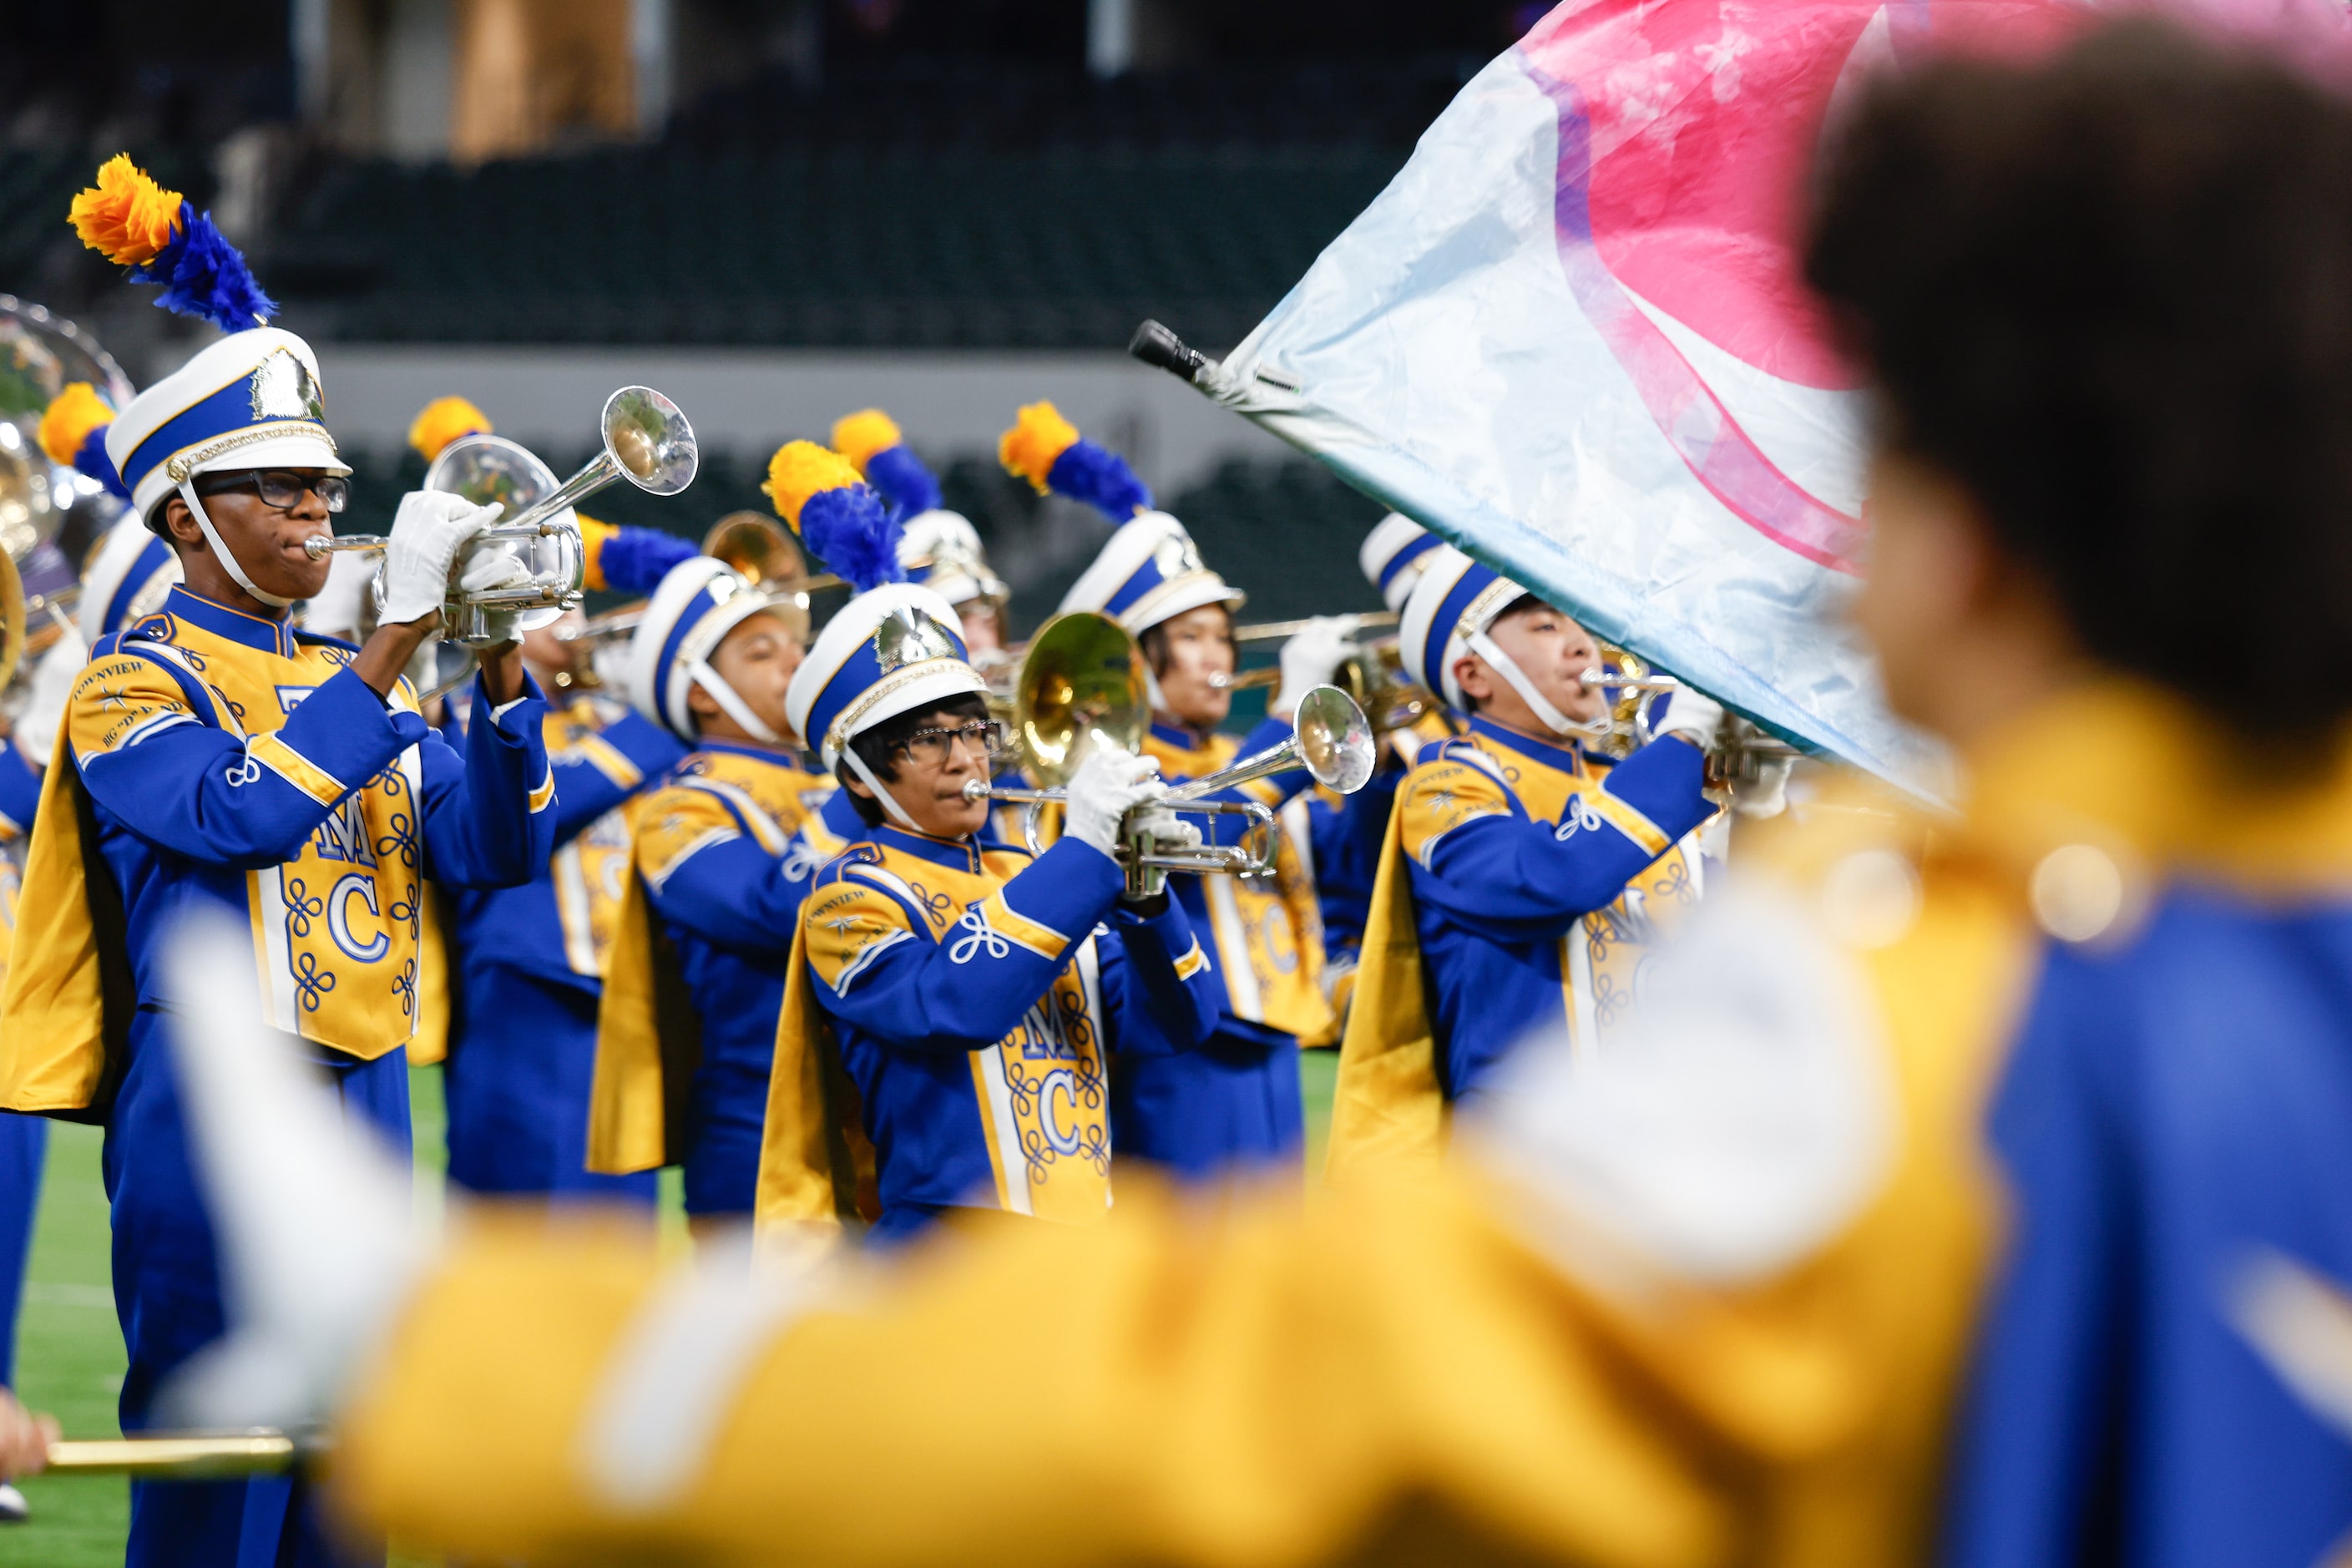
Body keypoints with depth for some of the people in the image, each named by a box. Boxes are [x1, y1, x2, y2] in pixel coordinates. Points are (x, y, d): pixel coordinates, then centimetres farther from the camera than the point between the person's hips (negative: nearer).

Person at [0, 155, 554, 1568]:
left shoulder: (350, 683, 16)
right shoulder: (136, 687, -6)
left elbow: (490, 848, 7)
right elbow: (246, 812, -24)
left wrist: (501, 665, -7)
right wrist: (398, 638, -25)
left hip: (363, 1116, 7)